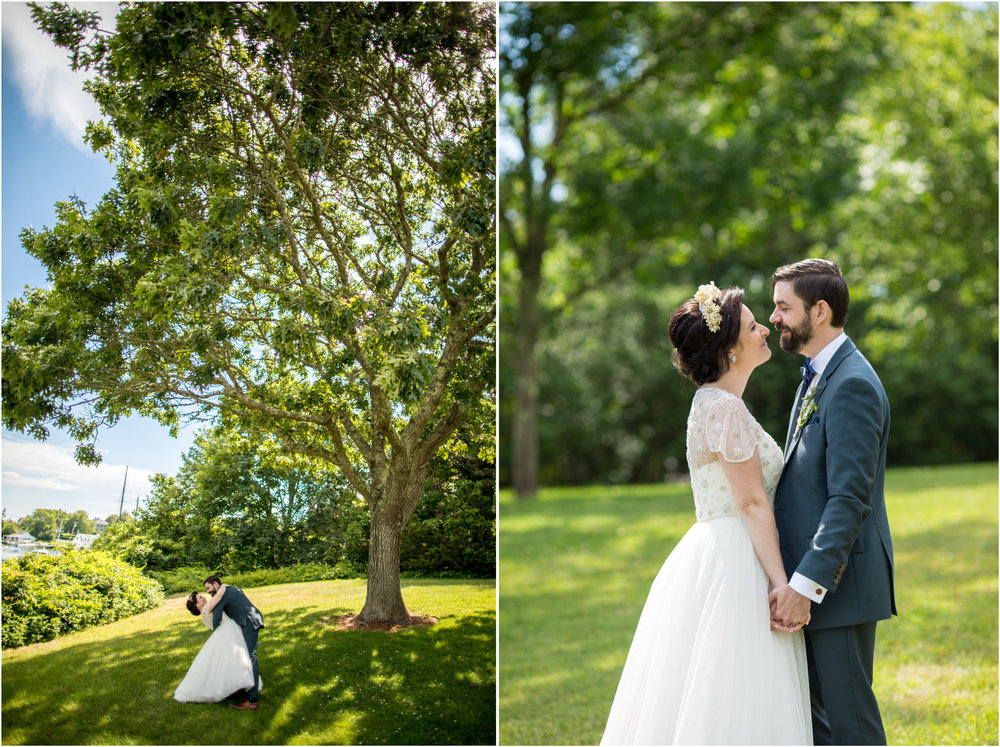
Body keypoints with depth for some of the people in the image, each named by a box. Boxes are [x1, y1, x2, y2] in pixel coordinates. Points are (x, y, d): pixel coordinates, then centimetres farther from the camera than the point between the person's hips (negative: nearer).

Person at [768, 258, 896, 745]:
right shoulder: (817, 377, 15)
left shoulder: (852, 385, -17)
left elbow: (850, 499, -23)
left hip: (839, 581, -10)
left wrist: (805, 584, -25)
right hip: (811, 580, 10)